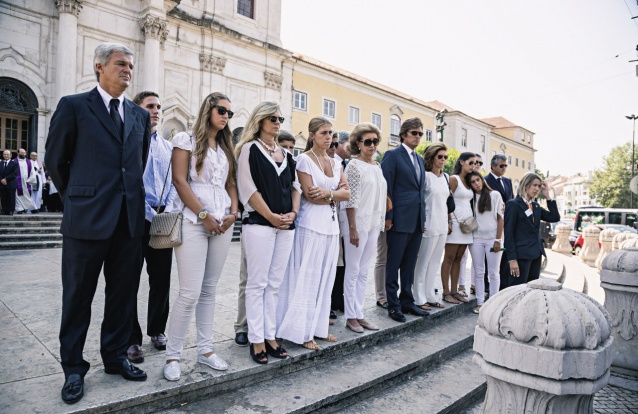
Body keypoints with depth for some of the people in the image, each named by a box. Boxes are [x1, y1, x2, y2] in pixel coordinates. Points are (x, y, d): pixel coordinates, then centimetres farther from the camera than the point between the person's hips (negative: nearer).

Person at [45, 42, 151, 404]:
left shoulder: (140, 116, 13)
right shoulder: (74, 106, 0)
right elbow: (55, 159, 5)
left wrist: (131, 195, 14)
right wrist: (77, 197, 10)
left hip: (130, 219, 4)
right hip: (88, 219, -4)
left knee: (123, 294, 12)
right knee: (78, 296, 8)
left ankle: (116, 356, 29)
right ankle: (73, 368, 23)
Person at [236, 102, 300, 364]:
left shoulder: (286, 154, 18)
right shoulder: (250, 149, 1)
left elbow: (294, 186, 18)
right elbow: (248, 187, -7)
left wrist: (293, 213, 0)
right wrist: (271, 216, -11)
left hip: (286, 226, 6)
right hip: (259, 224, -6)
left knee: (274, 284, 8)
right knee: (257, 284, -1)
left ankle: (270, 336, 16)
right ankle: (257, 340, 7)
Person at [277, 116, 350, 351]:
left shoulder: (334, 163, 14)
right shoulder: (304, 159, -5)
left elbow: (346, 193, 5)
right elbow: (310, 195, -13)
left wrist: (328, 193, -13)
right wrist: (336, 195, -3)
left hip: (331, 225, 7)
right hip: (310, 225, -7)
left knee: (325, 278, 10)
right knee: (307, 278, -2)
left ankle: (318, 327, 21)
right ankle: (302, 331, 8)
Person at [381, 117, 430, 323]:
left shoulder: (420, 159, 17)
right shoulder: (392, 155, -5)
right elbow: (386, 188, -10)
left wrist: (423, 217, 14)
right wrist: (388, 217, -14)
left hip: (417, 221, 7)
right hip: (400, 220, -7)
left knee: (409, 265, 14)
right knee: (394, 264, 3)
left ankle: (407, 302, 25)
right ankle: (393, 305, 13)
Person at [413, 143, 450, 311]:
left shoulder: (445, 177, 13)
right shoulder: (426, 175, -8)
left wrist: (448, 222, 16)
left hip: (442, 225, 8)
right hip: (429, 225, -7)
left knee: (435, 262, 12)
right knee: (423, 262, 0)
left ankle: (430, 296, 22)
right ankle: (419, 299, 8)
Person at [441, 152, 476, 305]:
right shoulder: (454, 179, -5)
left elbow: (470, 202, 18)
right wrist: (449, 222, -15)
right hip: (455, 223, -7)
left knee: (458, 259, 8)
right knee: (449, 258, -3)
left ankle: (454, 291, 13)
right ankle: (446, 293, 1)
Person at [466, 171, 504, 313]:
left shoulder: (495, 195, 1)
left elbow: (500, 218, -1)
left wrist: (498, 240, -6)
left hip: (492, 238, -2)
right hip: (476, 239, 2)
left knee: (493, 273, 3)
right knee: (478, 272, 5)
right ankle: (480, 303, 12)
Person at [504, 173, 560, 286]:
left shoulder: (536, 206, 15)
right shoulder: (513, 204, -6)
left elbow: (555, 218, 5)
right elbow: (508, 233, -11)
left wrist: (547, 196, 3)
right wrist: (512, 259, -17)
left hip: (536, 254, 8)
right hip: (521, 255, -7)